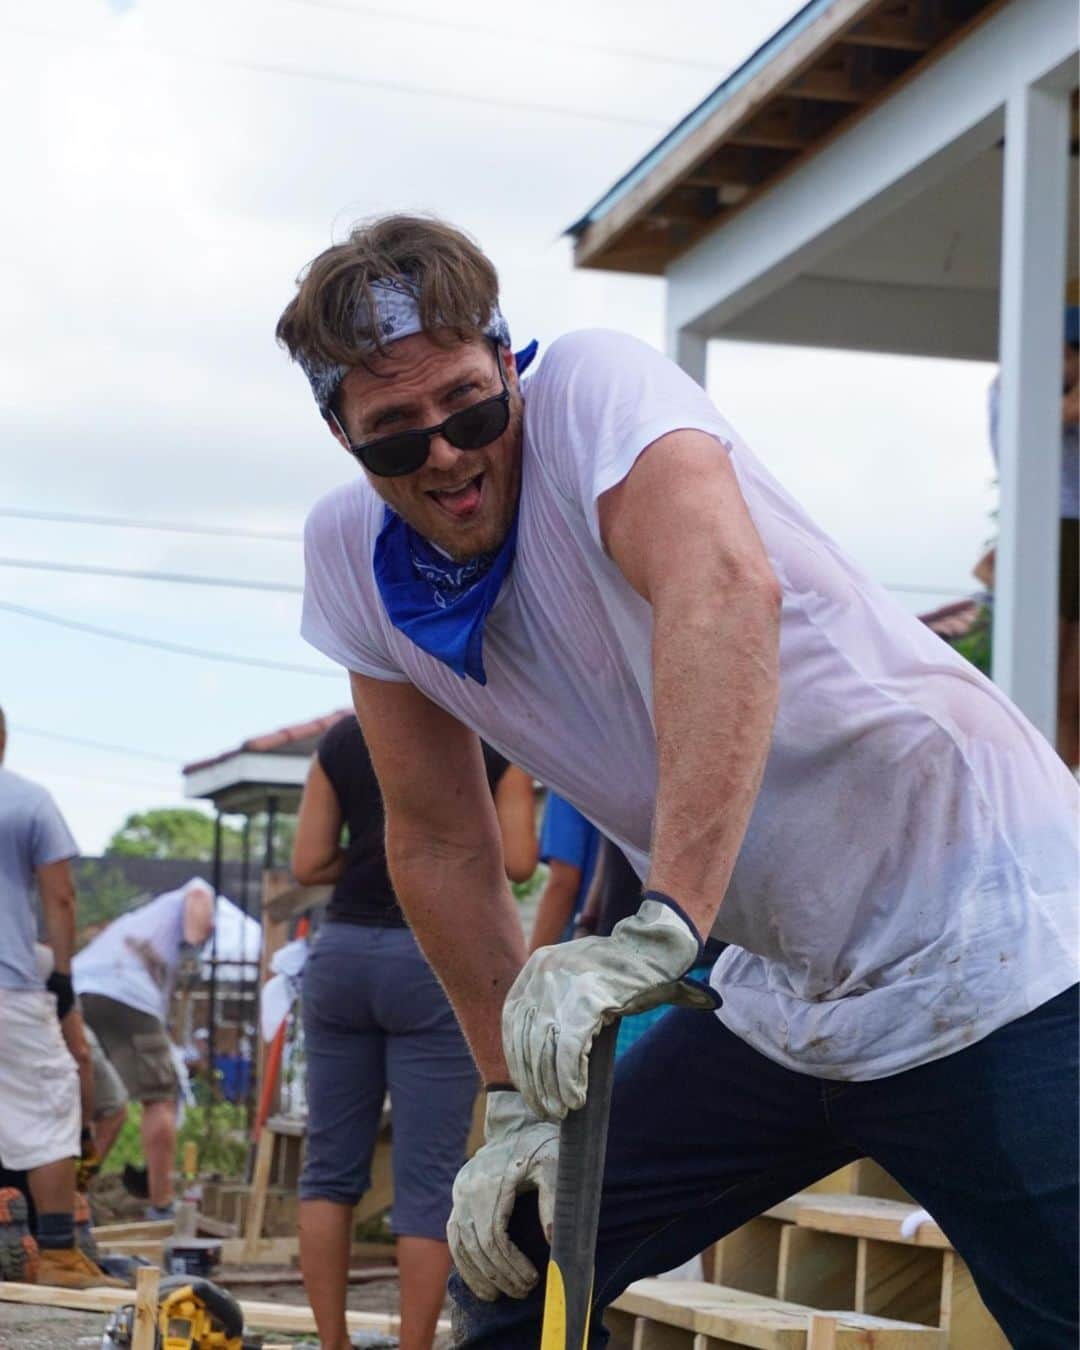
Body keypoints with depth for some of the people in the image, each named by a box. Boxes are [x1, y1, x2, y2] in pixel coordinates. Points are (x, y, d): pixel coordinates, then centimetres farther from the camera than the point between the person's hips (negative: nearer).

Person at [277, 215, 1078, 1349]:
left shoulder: (592, 384, -17)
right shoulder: (353, 553, 1)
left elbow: (727, 588, -38)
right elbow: (440, 843, 8)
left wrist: (659, 930, -45)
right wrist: (518, 1101, 3)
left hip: (986, 964, -6)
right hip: (777, 996, 7)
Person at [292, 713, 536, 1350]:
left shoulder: (342, 740, 9)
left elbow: (308, 863, 6)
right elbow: (518, 861, -6)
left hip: (344, 951, 3)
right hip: (439, 958, -3)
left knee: (332, 1165, 11)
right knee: (430, 1178, 0)